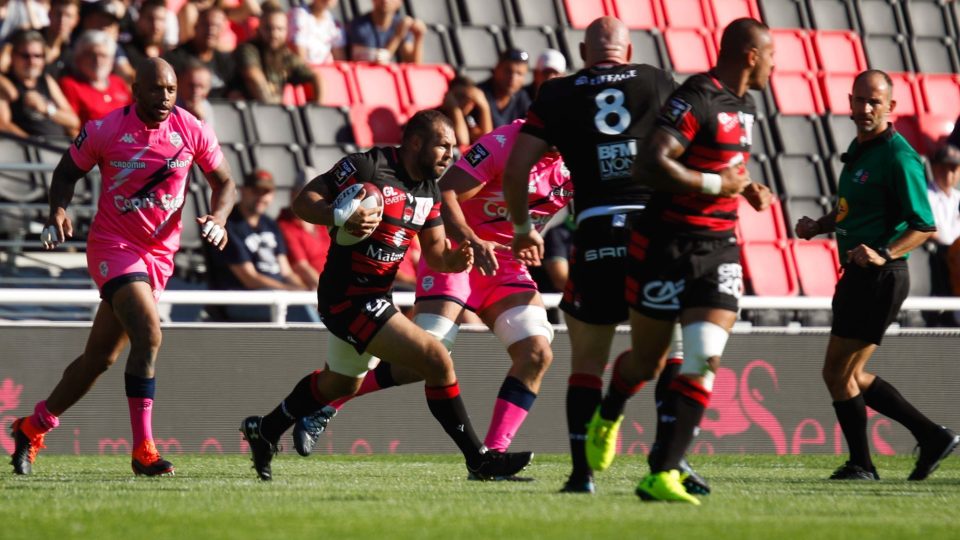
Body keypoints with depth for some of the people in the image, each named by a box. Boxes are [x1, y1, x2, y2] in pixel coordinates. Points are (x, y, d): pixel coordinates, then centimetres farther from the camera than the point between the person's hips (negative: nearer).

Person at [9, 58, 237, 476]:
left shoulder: (192, 131, -3)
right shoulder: (105, 131, -10)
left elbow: (223, 182, 8)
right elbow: (67, 172, 5)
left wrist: (218, 219, -11)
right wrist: (58, 212, -13)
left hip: (159, 253, 4)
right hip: (113, 246, -4)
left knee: (102, 356, 10)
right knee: (148, 334, -25)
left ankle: (32, 427, 30)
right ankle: (143, 450, -22)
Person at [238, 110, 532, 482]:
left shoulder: (429, 190, 9)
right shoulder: (367, 167, -16)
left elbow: (435, 252, 11)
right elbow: (303, 201, -14)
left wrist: (455, 259, -12)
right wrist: (341, 217, -34)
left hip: (376, 297, 10)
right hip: (348, 296, -10)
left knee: (341, 383, 29)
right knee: (437, 360, -17)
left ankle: (264, 430, 48)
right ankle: (479, 459, -10)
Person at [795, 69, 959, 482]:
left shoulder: (897, 158, -15)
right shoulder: (858, 149, 13)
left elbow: (925, 226, -17)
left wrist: (884, 254, -30)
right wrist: (817, 226, 9)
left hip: (880, 278, -10)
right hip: (857, 276, 10)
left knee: (839, 374, -5)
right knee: (849, 375, 14)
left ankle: (861, 465, 7)